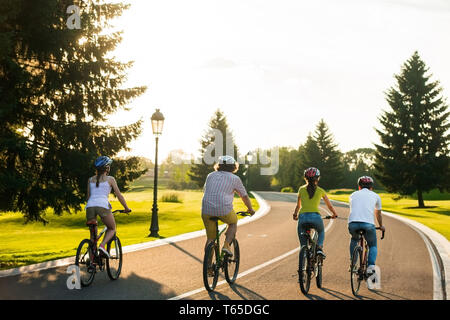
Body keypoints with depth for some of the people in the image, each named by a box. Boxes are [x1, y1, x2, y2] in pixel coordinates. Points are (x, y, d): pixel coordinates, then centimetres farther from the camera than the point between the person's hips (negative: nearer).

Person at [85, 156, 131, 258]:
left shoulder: (90, 180, 24)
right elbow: (119, 195, 13)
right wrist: (126, 208, 25)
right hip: (103, 205, -3)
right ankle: (102, 245, -10)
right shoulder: (110, 179, 13)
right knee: (112, 229, 17)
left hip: (90, 206, 4)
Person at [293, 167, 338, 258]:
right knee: (321, 232, 32)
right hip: (315, 216, 0)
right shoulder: (320, 191, 10)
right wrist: (335, 214, 39)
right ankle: (319, 247, 7)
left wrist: (295, 215, 39)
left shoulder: (301, 189, 12)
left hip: (303, 217, 0)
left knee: (303, 241, 14)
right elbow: (330, 206, 20)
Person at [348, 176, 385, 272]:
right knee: (373, 246, 21)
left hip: (353, 223, 2)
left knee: (354, 240, 33)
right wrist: (381, 226, 56)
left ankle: (353, 263, 21)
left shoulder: (353, 194, 27)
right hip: (368, 224, -1)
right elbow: (378, 214, 39)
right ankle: (371, 266, -4)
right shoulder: (375, 196, 24)